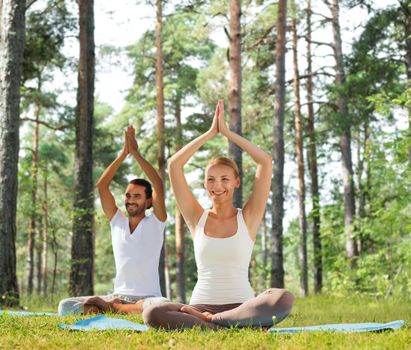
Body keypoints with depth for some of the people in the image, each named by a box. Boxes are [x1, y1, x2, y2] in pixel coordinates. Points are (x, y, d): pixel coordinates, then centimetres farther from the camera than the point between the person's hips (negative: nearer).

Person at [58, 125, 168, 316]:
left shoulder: (155, 222, 1)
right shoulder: (117, 221, 10)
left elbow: (159, 185, -13)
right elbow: (102, 185, 2)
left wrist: (136, 153, -13)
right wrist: (124, 153, -5)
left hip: (147, 298, -2)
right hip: (118, 295, 2)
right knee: (65, 306, -16)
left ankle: (110, 307, -19)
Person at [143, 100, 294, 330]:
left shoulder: (248, 218, 7)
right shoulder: (198, 218, 11)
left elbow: (266, 161, -2)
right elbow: (174, 165, 4)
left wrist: (227, 132, 5)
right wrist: (210, 133, 7)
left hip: (242, 306, 0)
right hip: (201, 306, 1)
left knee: (284, 299, -34)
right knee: (152, 314, -31)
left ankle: (207, 320, -26)